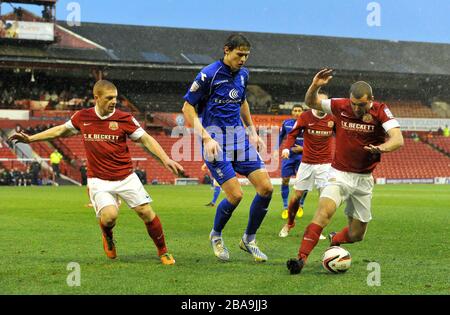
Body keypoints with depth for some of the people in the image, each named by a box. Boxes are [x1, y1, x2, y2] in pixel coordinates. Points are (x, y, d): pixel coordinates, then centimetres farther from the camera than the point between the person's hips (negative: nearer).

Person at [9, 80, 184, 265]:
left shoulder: (124, 118, -6)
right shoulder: (82, 117, 0)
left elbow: (146, 139, -2)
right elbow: (61, 131, 17)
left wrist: (165, 159, -14)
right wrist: (31, 138, 18)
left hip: (126, 177, 0)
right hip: (99, 180, 0)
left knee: (146, 212, -6)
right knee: (109, 216, -23)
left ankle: (163, 251, 16)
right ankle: (108, 236, 15)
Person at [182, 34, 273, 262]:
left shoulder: (243, 74, 9)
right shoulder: (209, 74, -12)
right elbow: (188, 107, -9)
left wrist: (252, 131, 21)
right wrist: (206, 138, -17)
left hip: (240, 138, 7)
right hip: (216, 141, -7)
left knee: (266, 188, -4)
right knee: (235, 195, -14)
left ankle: (249, 239, 14)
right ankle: (216, 235, 16)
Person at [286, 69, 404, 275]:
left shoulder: (380, 111, -12)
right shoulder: (340, 106, -8)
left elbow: (398, 139, -25)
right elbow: (311, 103, 6)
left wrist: (382, 147, -46)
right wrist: (315, 86, -15)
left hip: (364, 179, 1)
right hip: (339, 174, -1)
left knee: (356, 235, 7)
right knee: (324, 211, -28)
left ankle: (334, 240, 41)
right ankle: (301, 258, -29)